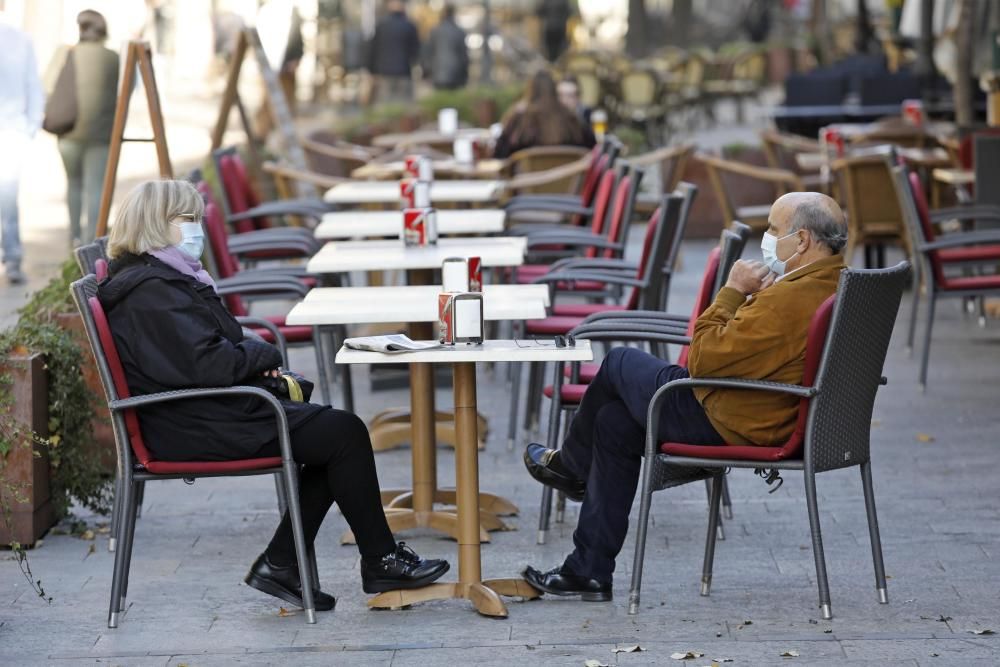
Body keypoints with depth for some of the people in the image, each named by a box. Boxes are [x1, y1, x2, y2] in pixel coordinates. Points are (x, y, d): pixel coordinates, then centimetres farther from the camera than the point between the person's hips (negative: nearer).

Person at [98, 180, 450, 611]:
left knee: (338, 432, 4)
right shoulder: (148, 291, -18)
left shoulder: (165, 280, 16)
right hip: (196, 430, -11)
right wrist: (264, 354, -6)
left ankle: (280, 565, 5)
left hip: (207, 414, 11)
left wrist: (257, 359, 3)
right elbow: (208, 365, -25)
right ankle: (381, 562, 3)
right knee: (345, 433, -10)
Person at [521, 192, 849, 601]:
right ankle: (589, 570, 24)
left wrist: (733, 291, -14)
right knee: (614, 421, 18)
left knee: (619, 363, 11)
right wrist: (752, 297, -3)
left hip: (733, 426, -10)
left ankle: (571, 464, 39)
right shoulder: (835, 284, 2)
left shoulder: (790, 299, -30)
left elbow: (704, 359, -25)